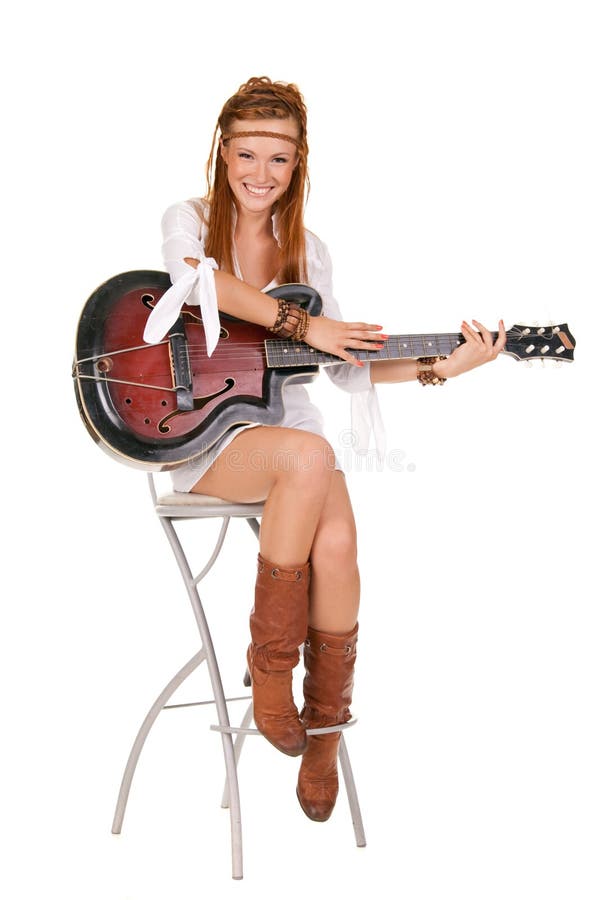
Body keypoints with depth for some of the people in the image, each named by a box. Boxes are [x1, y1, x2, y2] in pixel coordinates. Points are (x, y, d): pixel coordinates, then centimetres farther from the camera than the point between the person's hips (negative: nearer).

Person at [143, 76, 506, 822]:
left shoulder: (305, 248, 13)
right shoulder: (188, 221, 2)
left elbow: (345, 364, 10)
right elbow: (198, 280, -24)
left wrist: (443, 367, -2)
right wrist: (301, 324, -27)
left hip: (285, 425, 4)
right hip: (202, 433, -3)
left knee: (337, 540, -26)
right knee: (311, 456, -35)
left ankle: (325, 730, -6)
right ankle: (270, 665, -18)